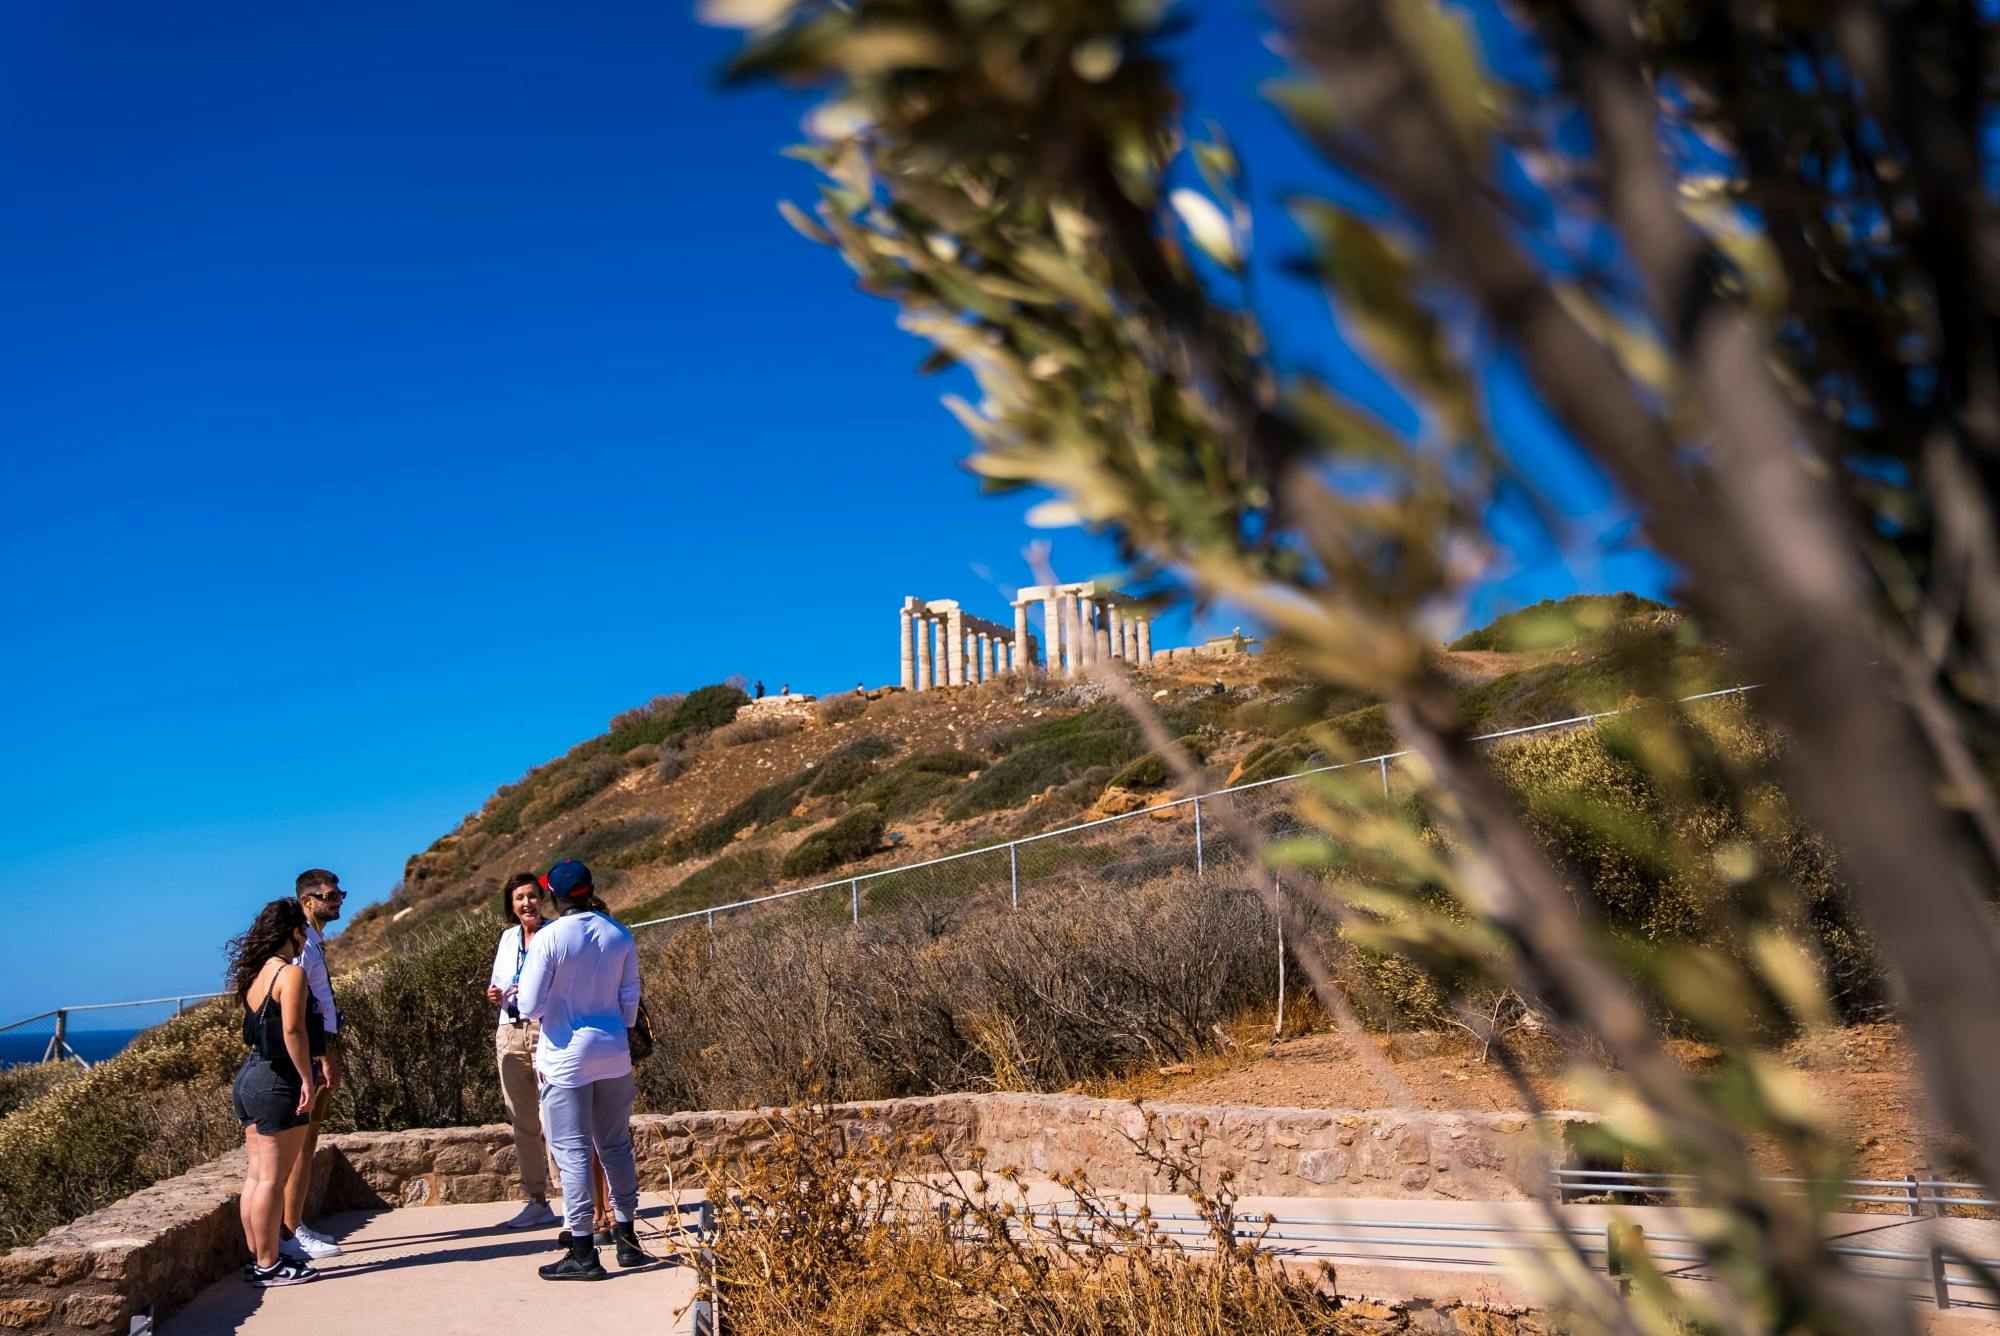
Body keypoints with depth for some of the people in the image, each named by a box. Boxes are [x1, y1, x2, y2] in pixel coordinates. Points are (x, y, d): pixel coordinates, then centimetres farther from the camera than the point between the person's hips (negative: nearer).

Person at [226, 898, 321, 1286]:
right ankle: (269, 1265, 4)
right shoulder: (291, 973, -13)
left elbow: (259, 1029, 12)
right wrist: (307, 1079, -16)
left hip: (249, 1077, 9)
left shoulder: (256, 974, 12)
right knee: (272, 1179, -2)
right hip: (277, 1083, -9)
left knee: (255, 1176, 13)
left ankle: (260, 1258, 22)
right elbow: (293, 1030, -20)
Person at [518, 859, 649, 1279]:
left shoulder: (549, 938, -14)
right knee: (616, 1146, 15)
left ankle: (583, 1252, 3)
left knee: (573, 1152, 1)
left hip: (565, 1058, -5)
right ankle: (627, 1238, 22)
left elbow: (530, 1005, -13)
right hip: (613, 1055, 5)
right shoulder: (620, 935, 1)